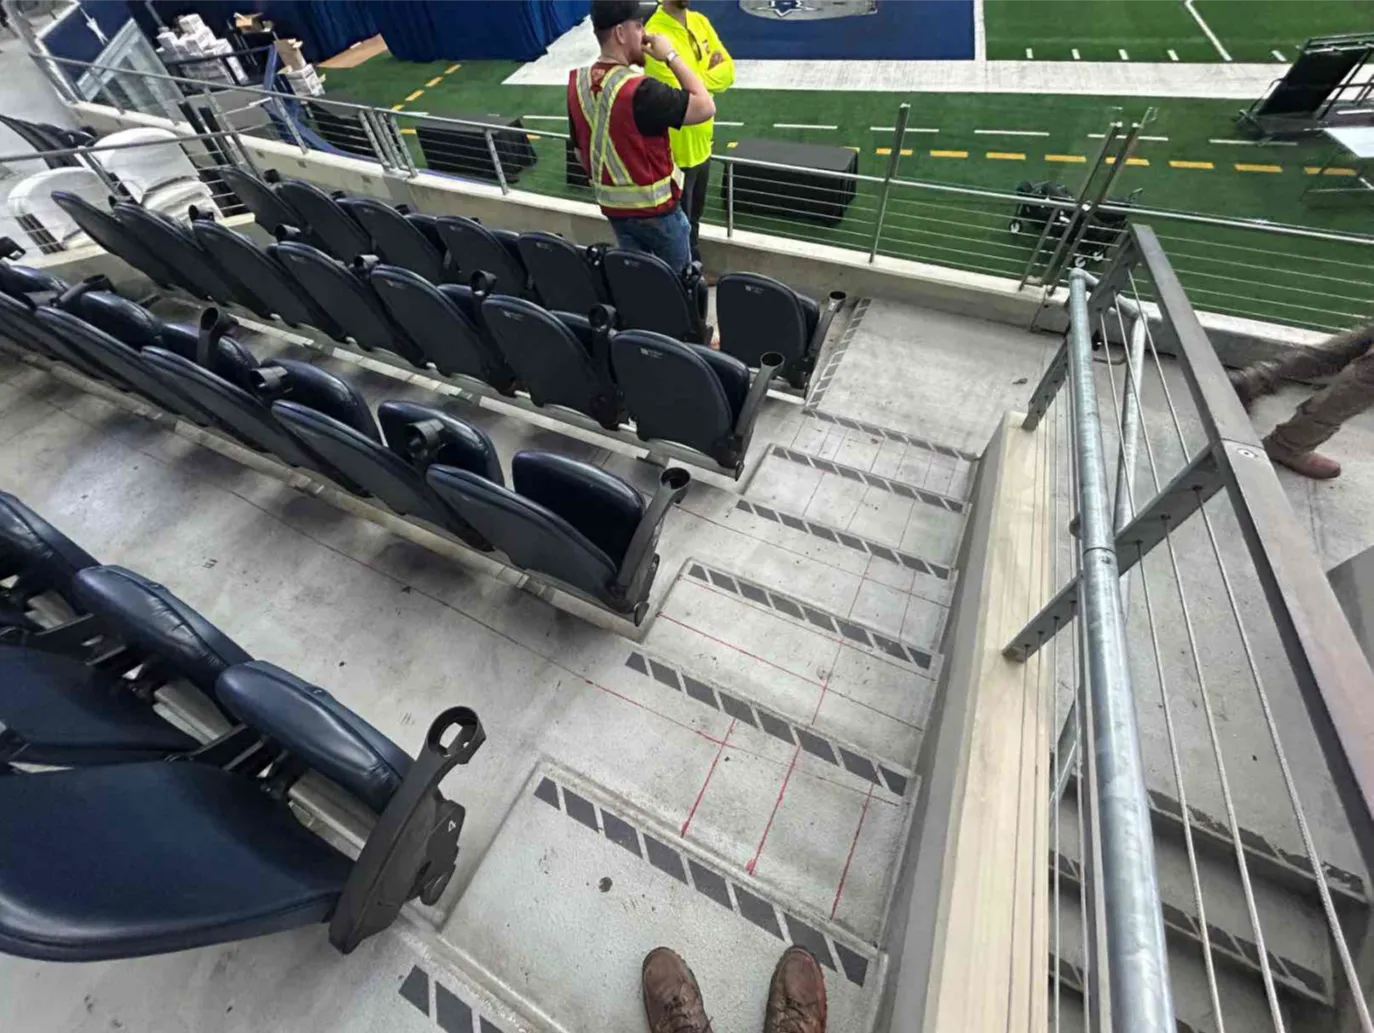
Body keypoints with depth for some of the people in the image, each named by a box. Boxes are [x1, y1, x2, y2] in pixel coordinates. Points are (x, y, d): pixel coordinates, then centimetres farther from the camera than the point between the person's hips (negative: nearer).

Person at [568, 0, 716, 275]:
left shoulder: (577, 83, -2)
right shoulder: (639, 90, -26)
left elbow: (580, 151, 9)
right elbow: (705, 107, -21)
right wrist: (672, 56, -12)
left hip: (612, 205, 7)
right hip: (655, 208, -7)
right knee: (679, 276, 14)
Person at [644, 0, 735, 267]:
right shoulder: (655, 35, -16)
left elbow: (729, 71, 4)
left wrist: (697, 78, -12)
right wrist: (710, 74, -9)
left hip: (702, 141, 8)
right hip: (677, 149, -7)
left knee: (694, 217, 20)